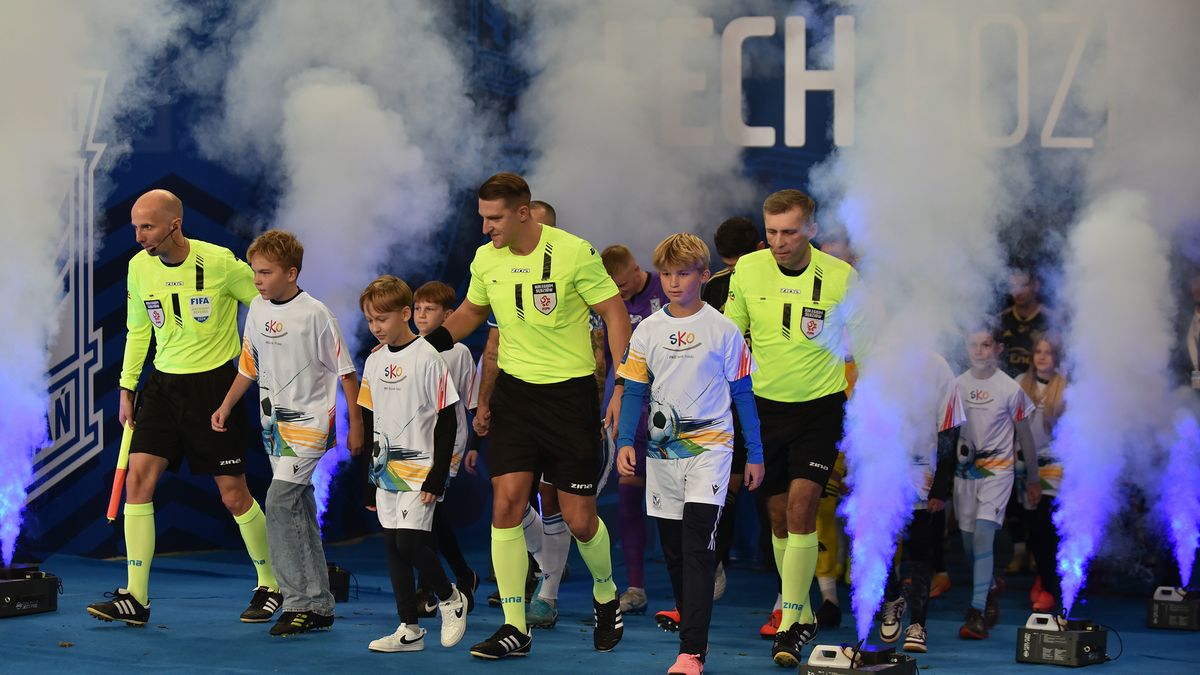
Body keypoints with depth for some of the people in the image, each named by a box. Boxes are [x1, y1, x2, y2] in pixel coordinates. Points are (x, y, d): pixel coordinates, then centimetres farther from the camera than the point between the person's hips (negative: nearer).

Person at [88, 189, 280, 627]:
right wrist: (127, 388, 10)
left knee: (234, 494, -1)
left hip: (215, 384, -5)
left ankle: (270, 586, 19)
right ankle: (135, 598, -4)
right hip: (162, 386, 5)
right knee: (138, 477, -8)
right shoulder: (139, 267, 1)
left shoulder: (219, 263, -14)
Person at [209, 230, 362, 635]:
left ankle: (298, 602, -13)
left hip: (310, 423, -7)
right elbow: (250, 366, 17)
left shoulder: (314, 314, -14)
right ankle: (319, 606, 19)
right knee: (300, 511, 11)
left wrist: (356, 426, -7)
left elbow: (345, 371, -8)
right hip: (274, 423, 7)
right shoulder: (258, 309, 5)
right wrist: (227, 405, 6)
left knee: (279, 501, -18)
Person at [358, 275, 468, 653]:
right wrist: (365, 473, 14)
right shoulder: (375, 360, 9)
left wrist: (438, 477, -14)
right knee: (392, 545, 6)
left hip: (420, 468, -7)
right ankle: (409, 629, 12)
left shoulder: (427, 359, -11)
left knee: (409, 540, -17)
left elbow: (447, 421, -11)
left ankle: (450, 598, 8)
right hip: (386, 469, 7)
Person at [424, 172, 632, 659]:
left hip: (570, 394, -4)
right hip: (514, 390, 4)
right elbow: (471, 311, 19)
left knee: (578, 519, 2)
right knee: (506, 504, -7)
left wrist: (622, 387, -13)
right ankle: (515, 627, 0)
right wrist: (430, 341, 2)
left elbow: (615, 315, -8)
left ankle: (606, 596, 32)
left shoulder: (574, 253, -14)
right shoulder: (486, 259, 0)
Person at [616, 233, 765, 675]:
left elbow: (743, 393, 3)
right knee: (673, 548, 9)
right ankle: (692, 629, 22)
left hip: (710, 445, -4)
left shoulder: (723, 330, -2)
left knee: (698, 546, -14)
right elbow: (634, 391, 8)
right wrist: (626, 442, -7)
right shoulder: (648, 330, 6)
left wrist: (755, 455, 4)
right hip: (662, 450, 4)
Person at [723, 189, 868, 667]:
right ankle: (803, 614, 24)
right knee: (779, 515, 8)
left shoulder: (841, 276, -9)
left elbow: (862, 343, 1)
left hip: (820, 407, -3)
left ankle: (790, 623, -10)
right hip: (765, 407, 3)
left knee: (801, 508, -14)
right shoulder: (747, 269, -2)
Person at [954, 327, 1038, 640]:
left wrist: (1033, 480, 7)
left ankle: (978, 612, -20)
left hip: (997, 470, -4)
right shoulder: (958, 385, 3)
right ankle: (991, 590, 37)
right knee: (969, 541, 9)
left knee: (983, 536, -18)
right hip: (964, 470, 4)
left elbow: (1024, 435, 3)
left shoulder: (1010, 388, -5)